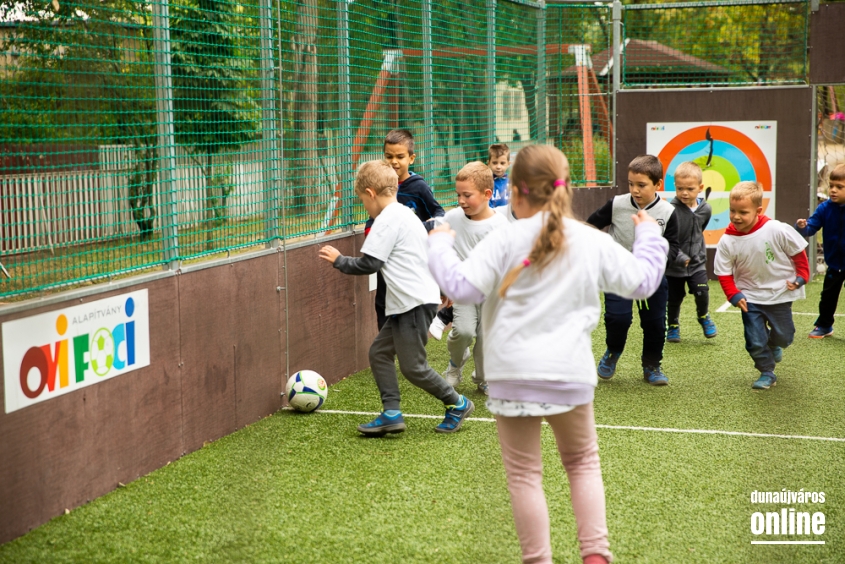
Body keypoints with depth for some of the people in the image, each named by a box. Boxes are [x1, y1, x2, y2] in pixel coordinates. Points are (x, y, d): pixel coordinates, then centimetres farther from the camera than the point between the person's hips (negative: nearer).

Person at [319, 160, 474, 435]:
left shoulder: (387, 220, -14)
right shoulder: (405, 214, 17)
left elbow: (368, 264, -17)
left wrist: (338, 260, -3)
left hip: (415, 303, -11)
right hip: (409, 301, 11)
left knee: (413, 366, -3)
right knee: (379, 351, 9)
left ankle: (457, 404, 11)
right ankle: (391, 413, 7)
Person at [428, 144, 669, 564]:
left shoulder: (506, 240, -8)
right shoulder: (594, 243, 3)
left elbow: (462, 288, -12)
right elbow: (642, 282, 12)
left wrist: (440, 247, 4)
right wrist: (649, 238, 30)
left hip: (513, 375, -2)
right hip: (570, 374, 3)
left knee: (524, 473, 9)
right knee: (582, 462, 22)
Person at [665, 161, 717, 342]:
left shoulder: (705, 210, -3)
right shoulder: (672, 210, -19)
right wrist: (680, 257, -25)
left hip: (697, 262, 3)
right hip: (674, 265, -3)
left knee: (702, 291, -11)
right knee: (674, 297, 6)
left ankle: (703, 316, 19)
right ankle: (673, 325, 32)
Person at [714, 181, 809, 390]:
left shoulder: (778, 230, -21)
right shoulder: (727, 241, -17)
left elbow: (798, 253, -6)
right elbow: (724, 273, -7)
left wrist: (801, 277, -8)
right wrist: (734, 295, -18)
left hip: (780, 293, 0)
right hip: (750, 297, 0)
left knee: (784, 337, 14)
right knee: (755, 342, -4)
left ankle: (773, 344, 49)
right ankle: (767, 373, 20)